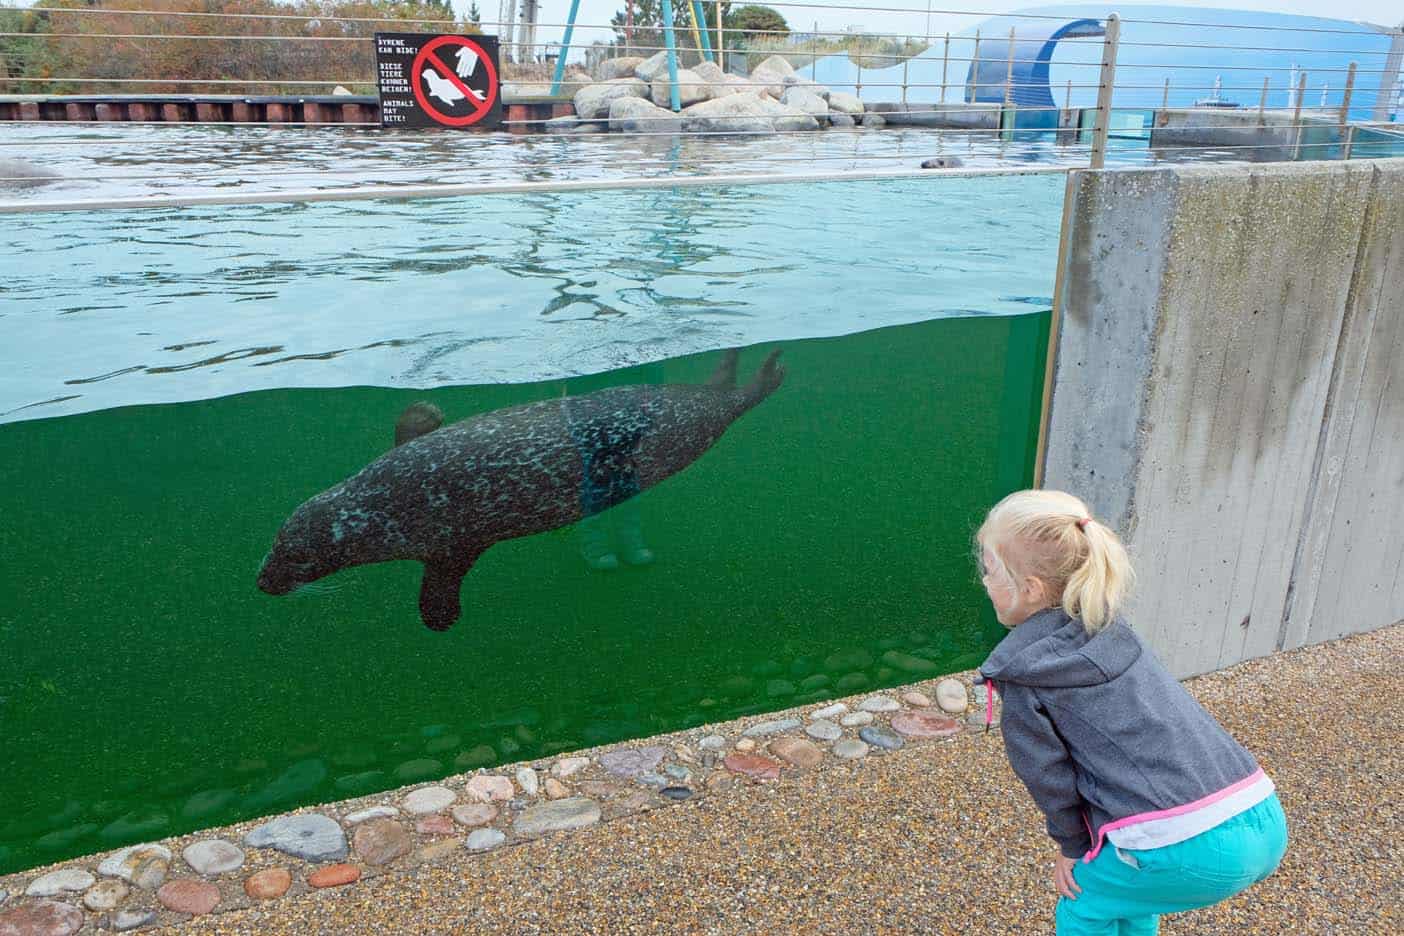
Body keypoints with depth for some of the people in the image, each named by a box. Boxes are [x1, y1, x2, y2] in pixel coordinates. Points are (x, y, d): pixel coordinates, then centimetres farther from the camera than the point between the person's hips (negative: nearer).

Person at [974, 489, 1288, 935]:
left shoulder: (1023, 677, -7)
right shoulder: (1112, 632, 13)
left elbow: (1048, 775, 1)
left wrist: (1071, 846, 19)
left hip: (1192, 848, -7)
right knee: (1130, 878, 32)